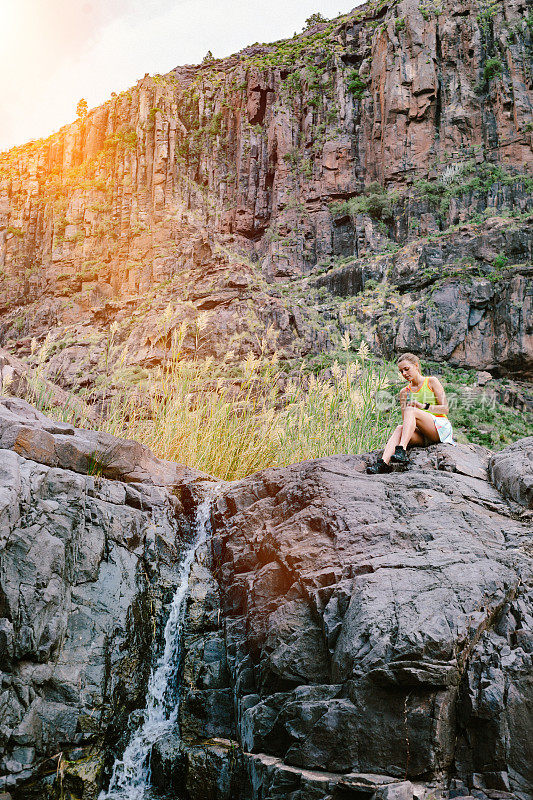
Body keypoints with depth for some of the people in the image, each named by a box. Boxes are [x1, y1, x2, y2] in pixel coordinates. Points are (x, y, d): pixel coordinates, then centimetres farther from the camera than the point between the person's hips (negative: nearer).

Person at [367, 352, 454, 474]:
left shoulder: (432, 382, 7)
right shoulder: (404, 392, 18)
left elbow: (445, 409, -2)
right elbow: (405, 420, 14)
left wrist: (423, 406, -15)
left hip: (441, 427, -4)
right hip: (424, 437, 4)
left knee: (410, 410, -28)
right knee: (400, 429, -29)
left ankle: (401, 450, -46)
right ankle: (383, 462, -50)